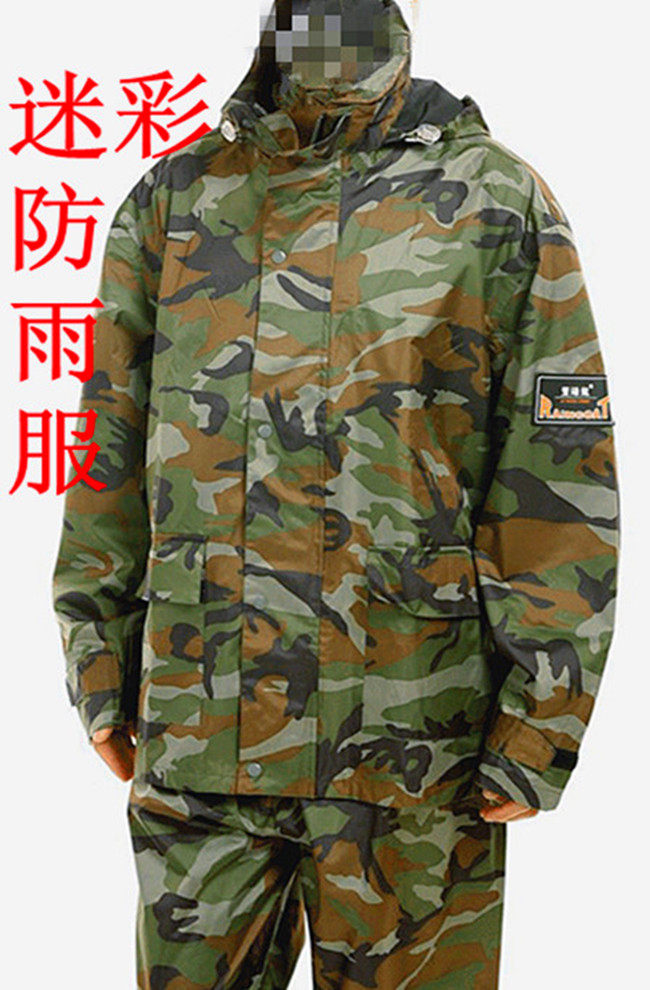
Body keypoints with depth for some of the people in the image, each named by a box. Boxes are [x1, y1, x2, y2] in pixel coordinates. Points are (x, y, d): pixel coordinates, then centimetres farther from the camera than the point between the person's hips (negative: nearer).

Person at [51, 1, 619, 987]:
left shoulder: (501, 204, 0)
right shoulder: (173, 202, 9)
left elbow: (563, 474, -4)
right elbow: (116, 446, 12)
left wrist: (541, 723, -8)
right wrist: (100, 664, 9)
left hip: (409, 742, -2)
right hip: (200, 731, 3)